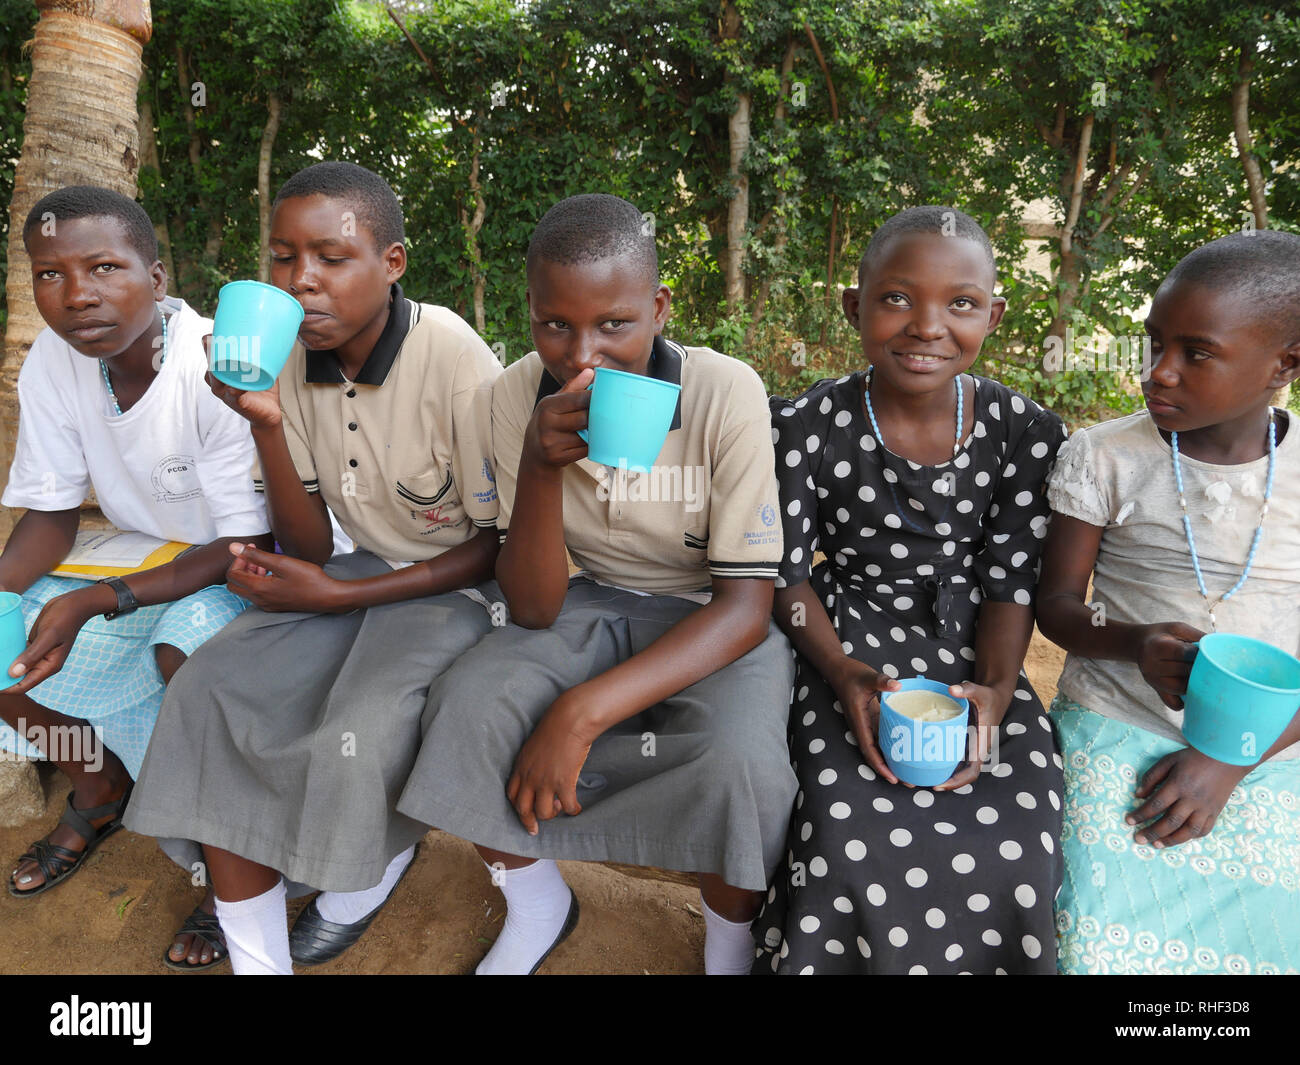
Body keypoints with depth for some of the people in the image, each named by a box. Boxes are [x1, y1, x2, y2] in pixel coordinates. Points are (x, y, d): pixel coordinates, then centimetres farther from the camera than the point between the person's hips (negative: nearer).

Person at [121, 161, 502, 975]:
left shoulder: (457, 366, -22)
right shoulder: (293, 362, -4)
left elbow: (499, 543, -12)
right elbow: (312, 549, -3)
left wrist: (338, 597, -16)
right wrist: (265, 422, -19)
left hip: (458, 584, -5)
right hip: (362, 567, 6)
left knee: (358, 739, -26)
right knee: (210, 695, -15)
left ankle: (383, 863, 14)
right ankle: (258, 957, -3)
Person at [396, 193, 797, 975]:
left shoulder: (727, 394, -22)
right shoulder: (520, 394, -13)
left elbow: (746, 606, -21)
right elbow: (532, 609, -14)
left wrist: (583, 711, -32)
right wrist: (539, 466, -34)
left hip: (715, 621, -2)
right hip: (593, 605, 3)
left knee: (739, 763, -32)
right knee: (466, 705, -24)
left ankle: (733, 938, 4)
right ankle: (537, 905, 7)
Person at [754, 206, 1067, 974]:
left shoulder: (1027, 435, -3)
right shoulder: (807, 429, -8)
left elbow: (1011, 583, 1)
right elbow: (786, 575, -3)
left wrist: (993, 688, -15)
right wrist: (843, 673, -16)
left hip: (971, 657, 2)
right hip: (849, 647, -1)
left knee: (1015, 847, -18)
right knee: (856, 839, -23)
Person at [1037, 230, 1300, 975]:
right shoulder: (1103, 457, -7)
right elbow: (1056, 602, -3)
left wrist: (1230, 759, -12)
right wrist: (1137, 645, -23)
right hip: (1118, 741, -1)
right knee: (1107, 942, -7)